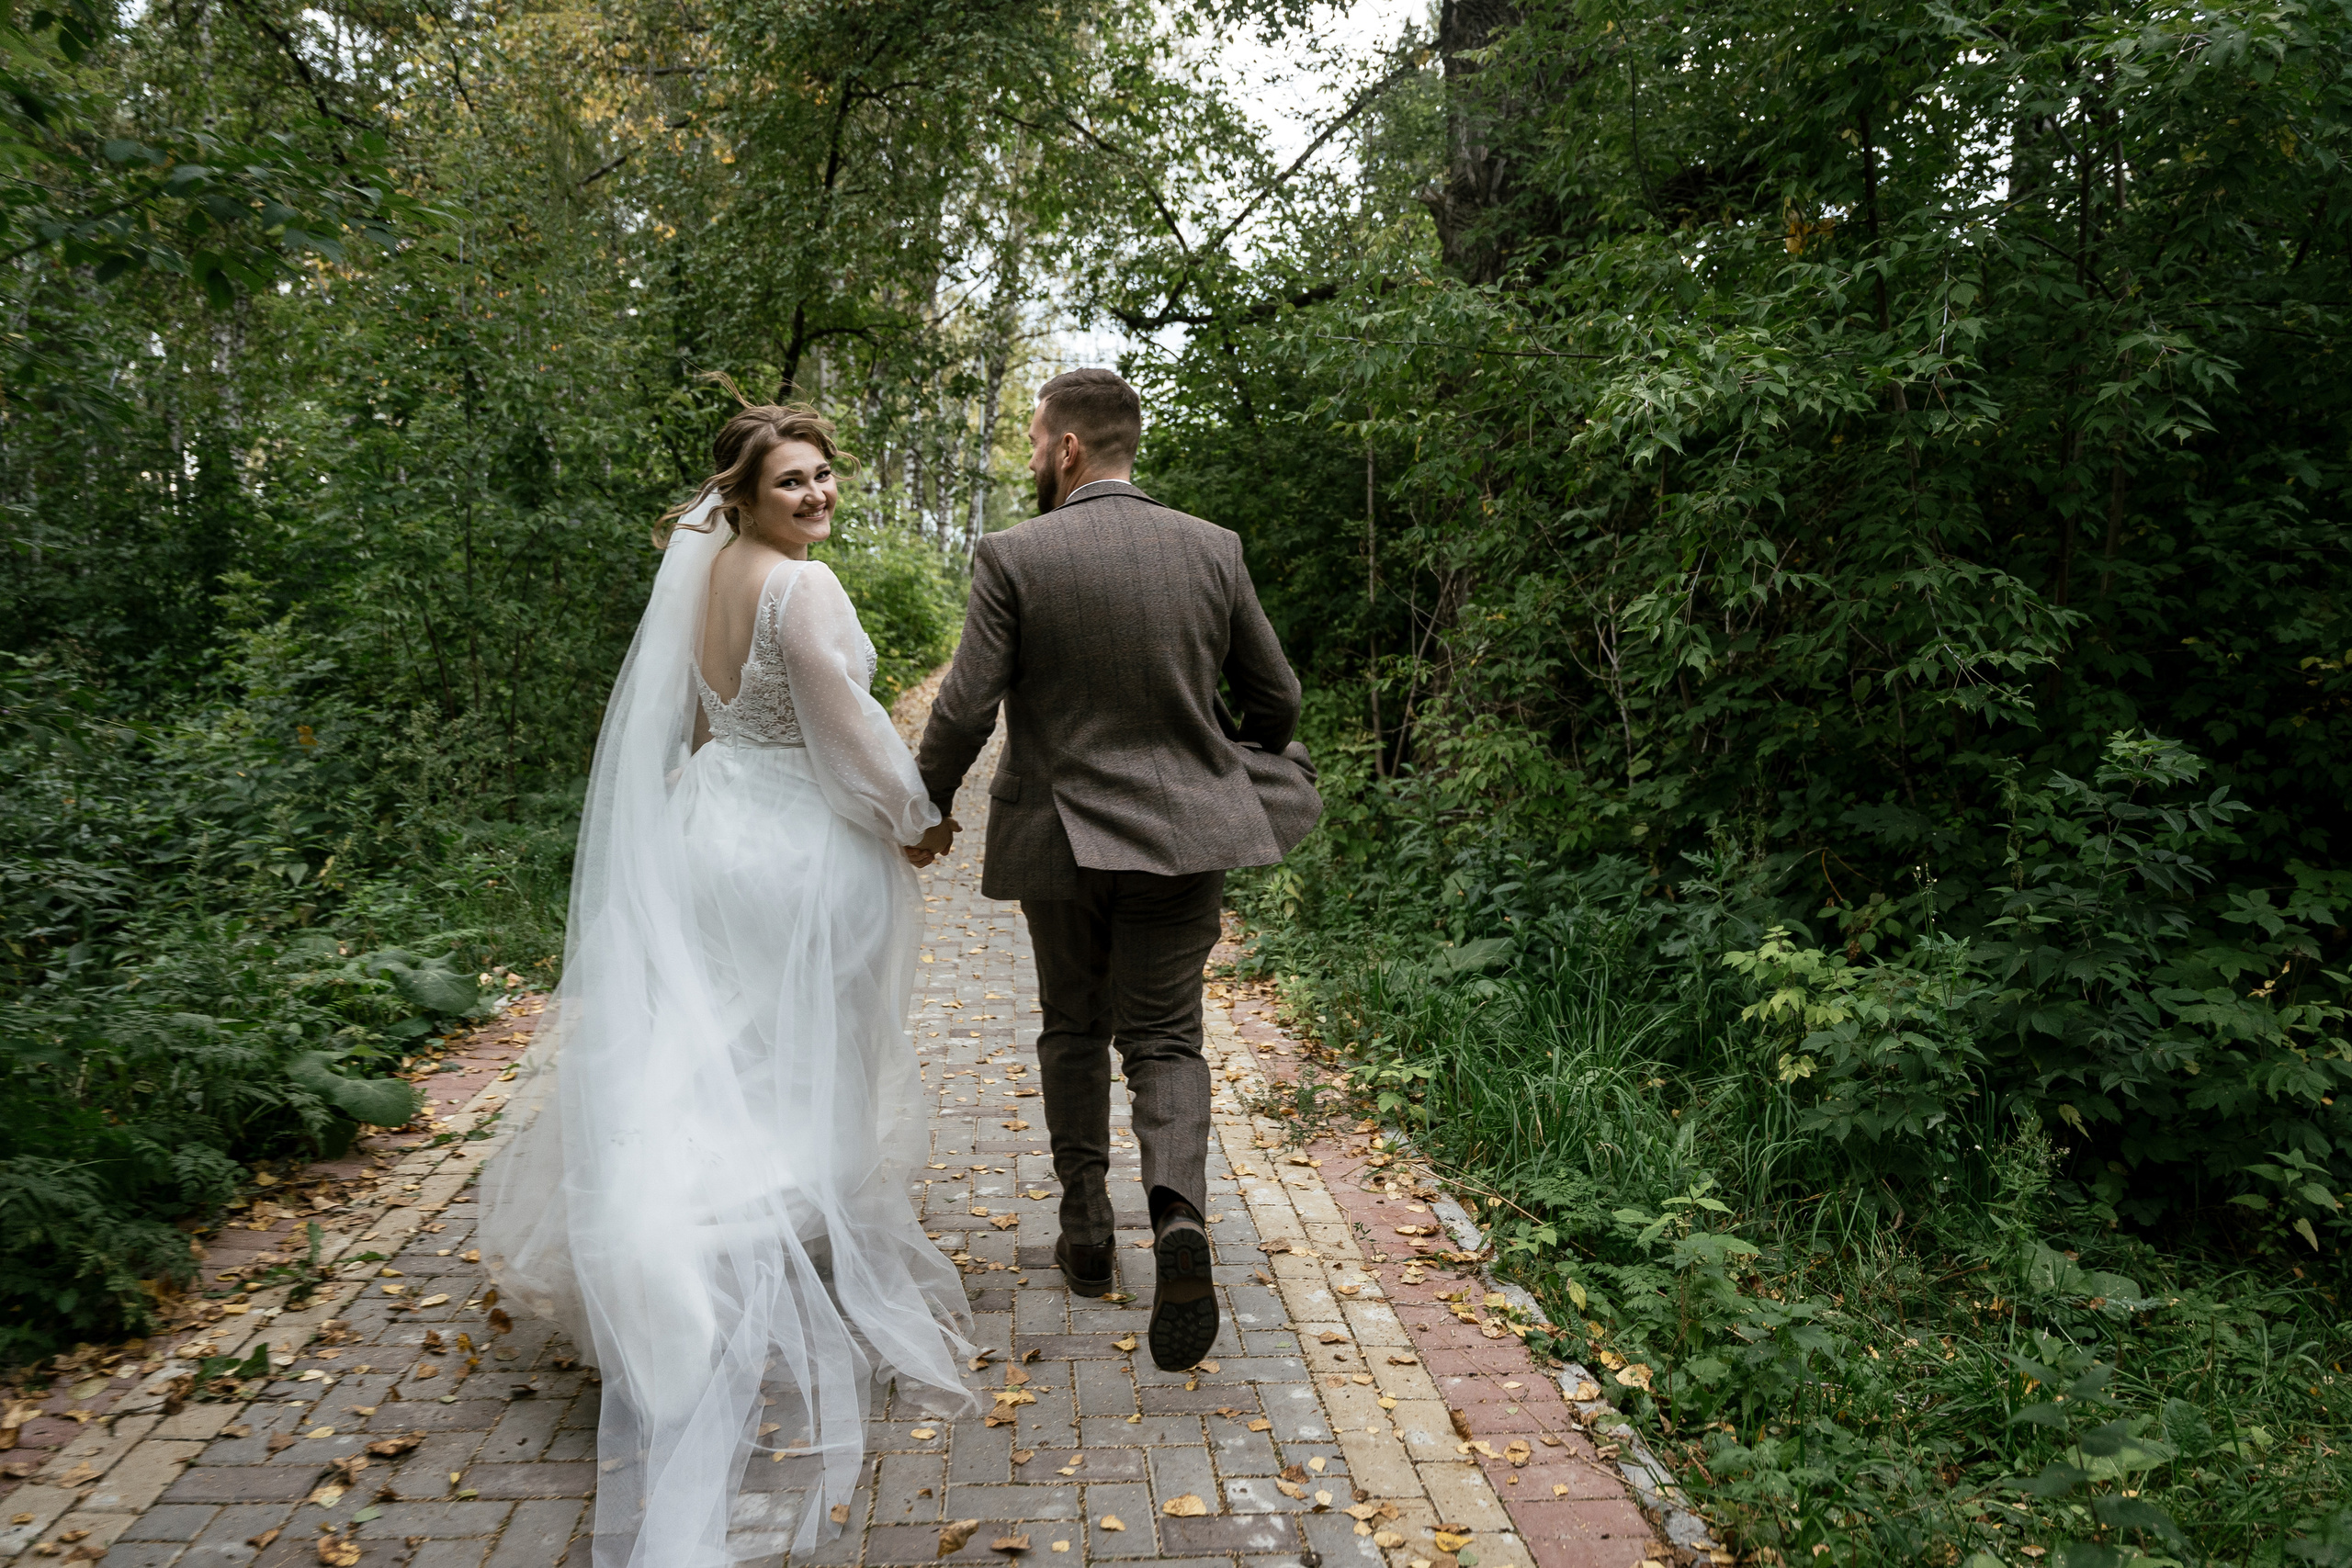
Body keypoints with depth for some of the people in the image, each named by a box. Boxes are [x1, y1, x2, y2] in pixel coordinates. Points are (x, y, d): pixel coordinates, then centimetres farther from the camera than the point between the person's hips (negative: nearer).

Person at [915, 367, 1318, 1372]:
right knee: (1165, 1039, 8)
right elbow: (1277, 698, 5)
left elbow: (965, 708, -12)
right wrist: (1239, 769, 24)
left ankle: (1086, 1232, 27)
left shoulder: (1014, 556, -9)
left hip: (1061, 835, -1)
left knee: (1073, 1030, 18)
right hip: (1182, 835, 1)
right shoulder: (1213, 550, 0)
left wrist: (925, 809, 5)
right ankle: (1177, 1213, -15)